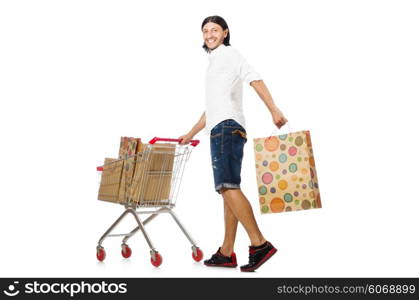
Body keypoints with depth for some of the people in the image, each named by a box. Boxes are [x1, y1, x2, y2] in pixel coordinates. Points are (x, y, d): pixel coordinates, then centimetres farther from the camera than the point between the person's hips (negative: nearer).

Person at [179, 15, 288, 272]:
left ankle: (260, 244, -24)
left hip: (227, 127, -10)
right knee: (228, 188, 4)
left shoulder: (229, 54, 4)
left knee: (228, 186, -21)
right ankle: (227, 253, 6)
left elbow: (255, 79, -13)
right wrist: (191, 134, 37)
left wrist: (274, 110, -28)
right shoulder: (214, 63, 31)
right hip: (220, 130, 10)